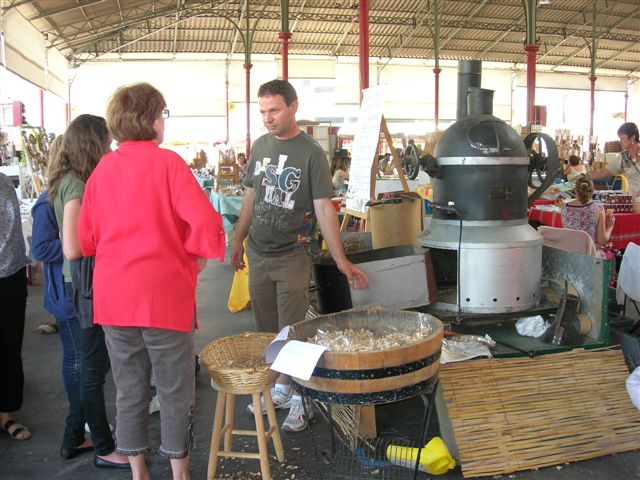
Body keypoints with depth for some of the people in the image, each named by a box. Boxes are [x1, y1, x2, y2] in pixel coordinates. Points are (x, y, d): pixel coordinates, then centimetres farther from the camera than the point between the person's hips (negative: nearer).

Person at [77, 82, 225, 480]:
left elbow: (86, 237, 9)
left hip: (113, 295, 5)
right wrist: (197, 256, -3)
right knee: (176, 391, 10)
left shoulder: (103, 168, 5)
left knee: (130, 390, 16)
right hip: (165, 293, -5)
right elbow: (204, 220, -21)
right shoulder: (167, 162, -10)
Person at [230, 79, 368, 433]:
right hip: (258, 254, 6)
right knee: (267, 329, 14)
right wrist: (238, 240, 16)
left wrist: (341, 260, -19)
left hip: (292, 256, -5)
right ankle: (280, 387, 31)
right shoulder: (260, 146, 7)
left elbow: (324, 208, -14)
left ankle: (299, 398, 16)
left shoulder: (311, 154, -10)